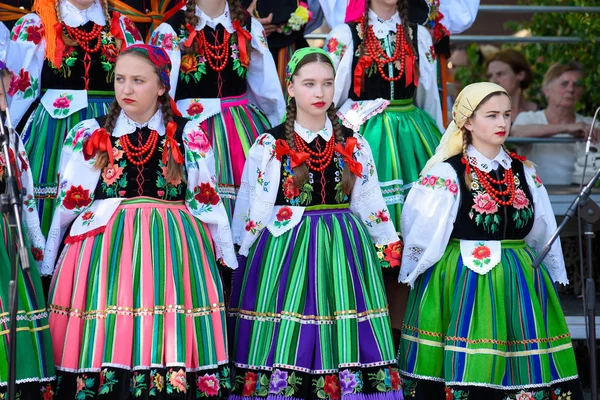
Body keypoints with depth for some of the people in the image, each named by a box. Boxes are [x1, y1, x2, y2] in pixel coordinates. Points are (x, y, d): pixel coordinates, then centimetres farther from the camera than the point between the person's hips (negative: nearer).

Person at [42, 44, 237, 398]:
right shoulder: (91, 136, 7)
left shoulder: (189, 137, 6)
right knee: (104, 342, -7)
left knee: (170, 338, -7)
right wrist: (51, 261, 11)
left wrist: (224, 256, 10)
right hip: (104, 249, 0)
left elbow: (207, 202, 10)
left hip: (172, 247, 0)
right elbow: (70, 204, 11)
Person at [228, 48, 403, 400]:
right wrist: (239, 262, 3)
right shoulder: (270, 145, 0)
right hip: (286, 252, -2)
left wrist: (392, 249, 14)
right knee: (287, 341, -5)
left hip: (342, 250, 2)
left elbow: (370, 204, 14)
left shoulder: (354, 145, 8)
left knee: (341, 342, -1)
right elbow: (252, 211, 2)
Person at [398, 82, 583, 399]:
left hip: (520, 284, 5)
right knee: (468, 370, -5)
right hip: (462, 283, -5)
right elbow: (422, 235, -1)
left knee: (526, 366, 4)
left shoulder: (524, 172, 8)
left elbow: (541, 234, 17)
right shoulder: (447, 173, -8)